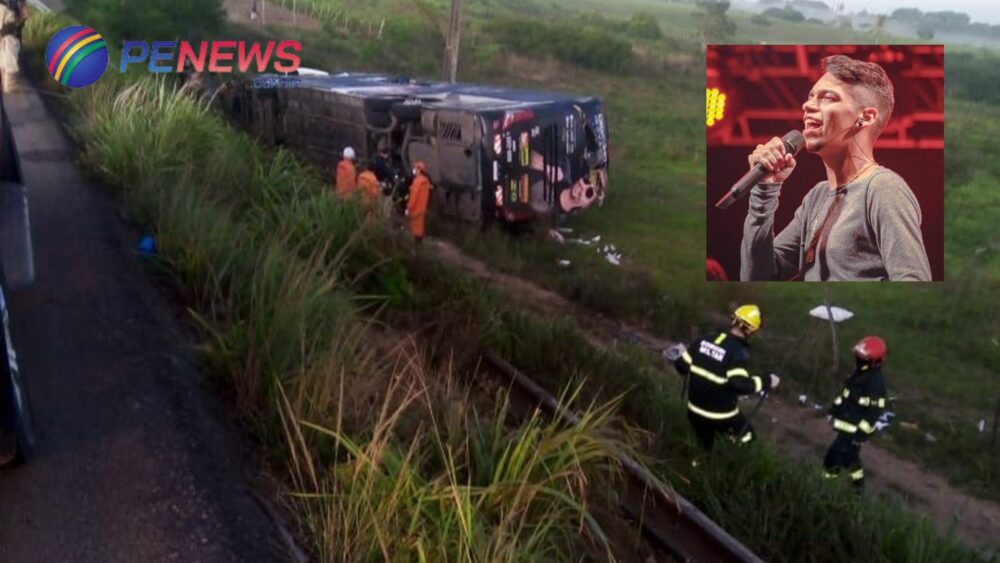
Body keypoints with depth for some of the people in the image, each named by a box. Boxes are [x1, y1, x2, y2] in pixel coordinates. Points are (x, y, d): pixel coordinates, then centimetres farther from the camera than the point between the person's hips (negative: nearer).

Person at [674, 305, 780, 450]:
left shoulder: (703, 341, -2)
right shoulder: (736, 352, -20)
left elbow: (682, 365, 4)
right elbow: (740, 384, -29)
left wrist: (698, 369, 25)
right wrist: (767, 382, -18)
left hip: (695, 411, 6)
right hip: (721, 416, -6)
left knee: (702, 450, 26)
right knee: (746, 436, 20)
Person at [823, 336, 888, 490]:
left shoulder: (875, 383, -25)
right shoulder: (860, 374, 3)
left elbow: (874, 412, -24)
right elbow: (846, 393, 17)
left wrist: (862, 433, -23)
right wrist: (834, 409, 18)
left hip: (856, 428, -9)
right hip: (846, 423, 9)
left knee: (835, 456, -4)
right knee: (849, 453, 23)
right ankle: (858, 480, 39)